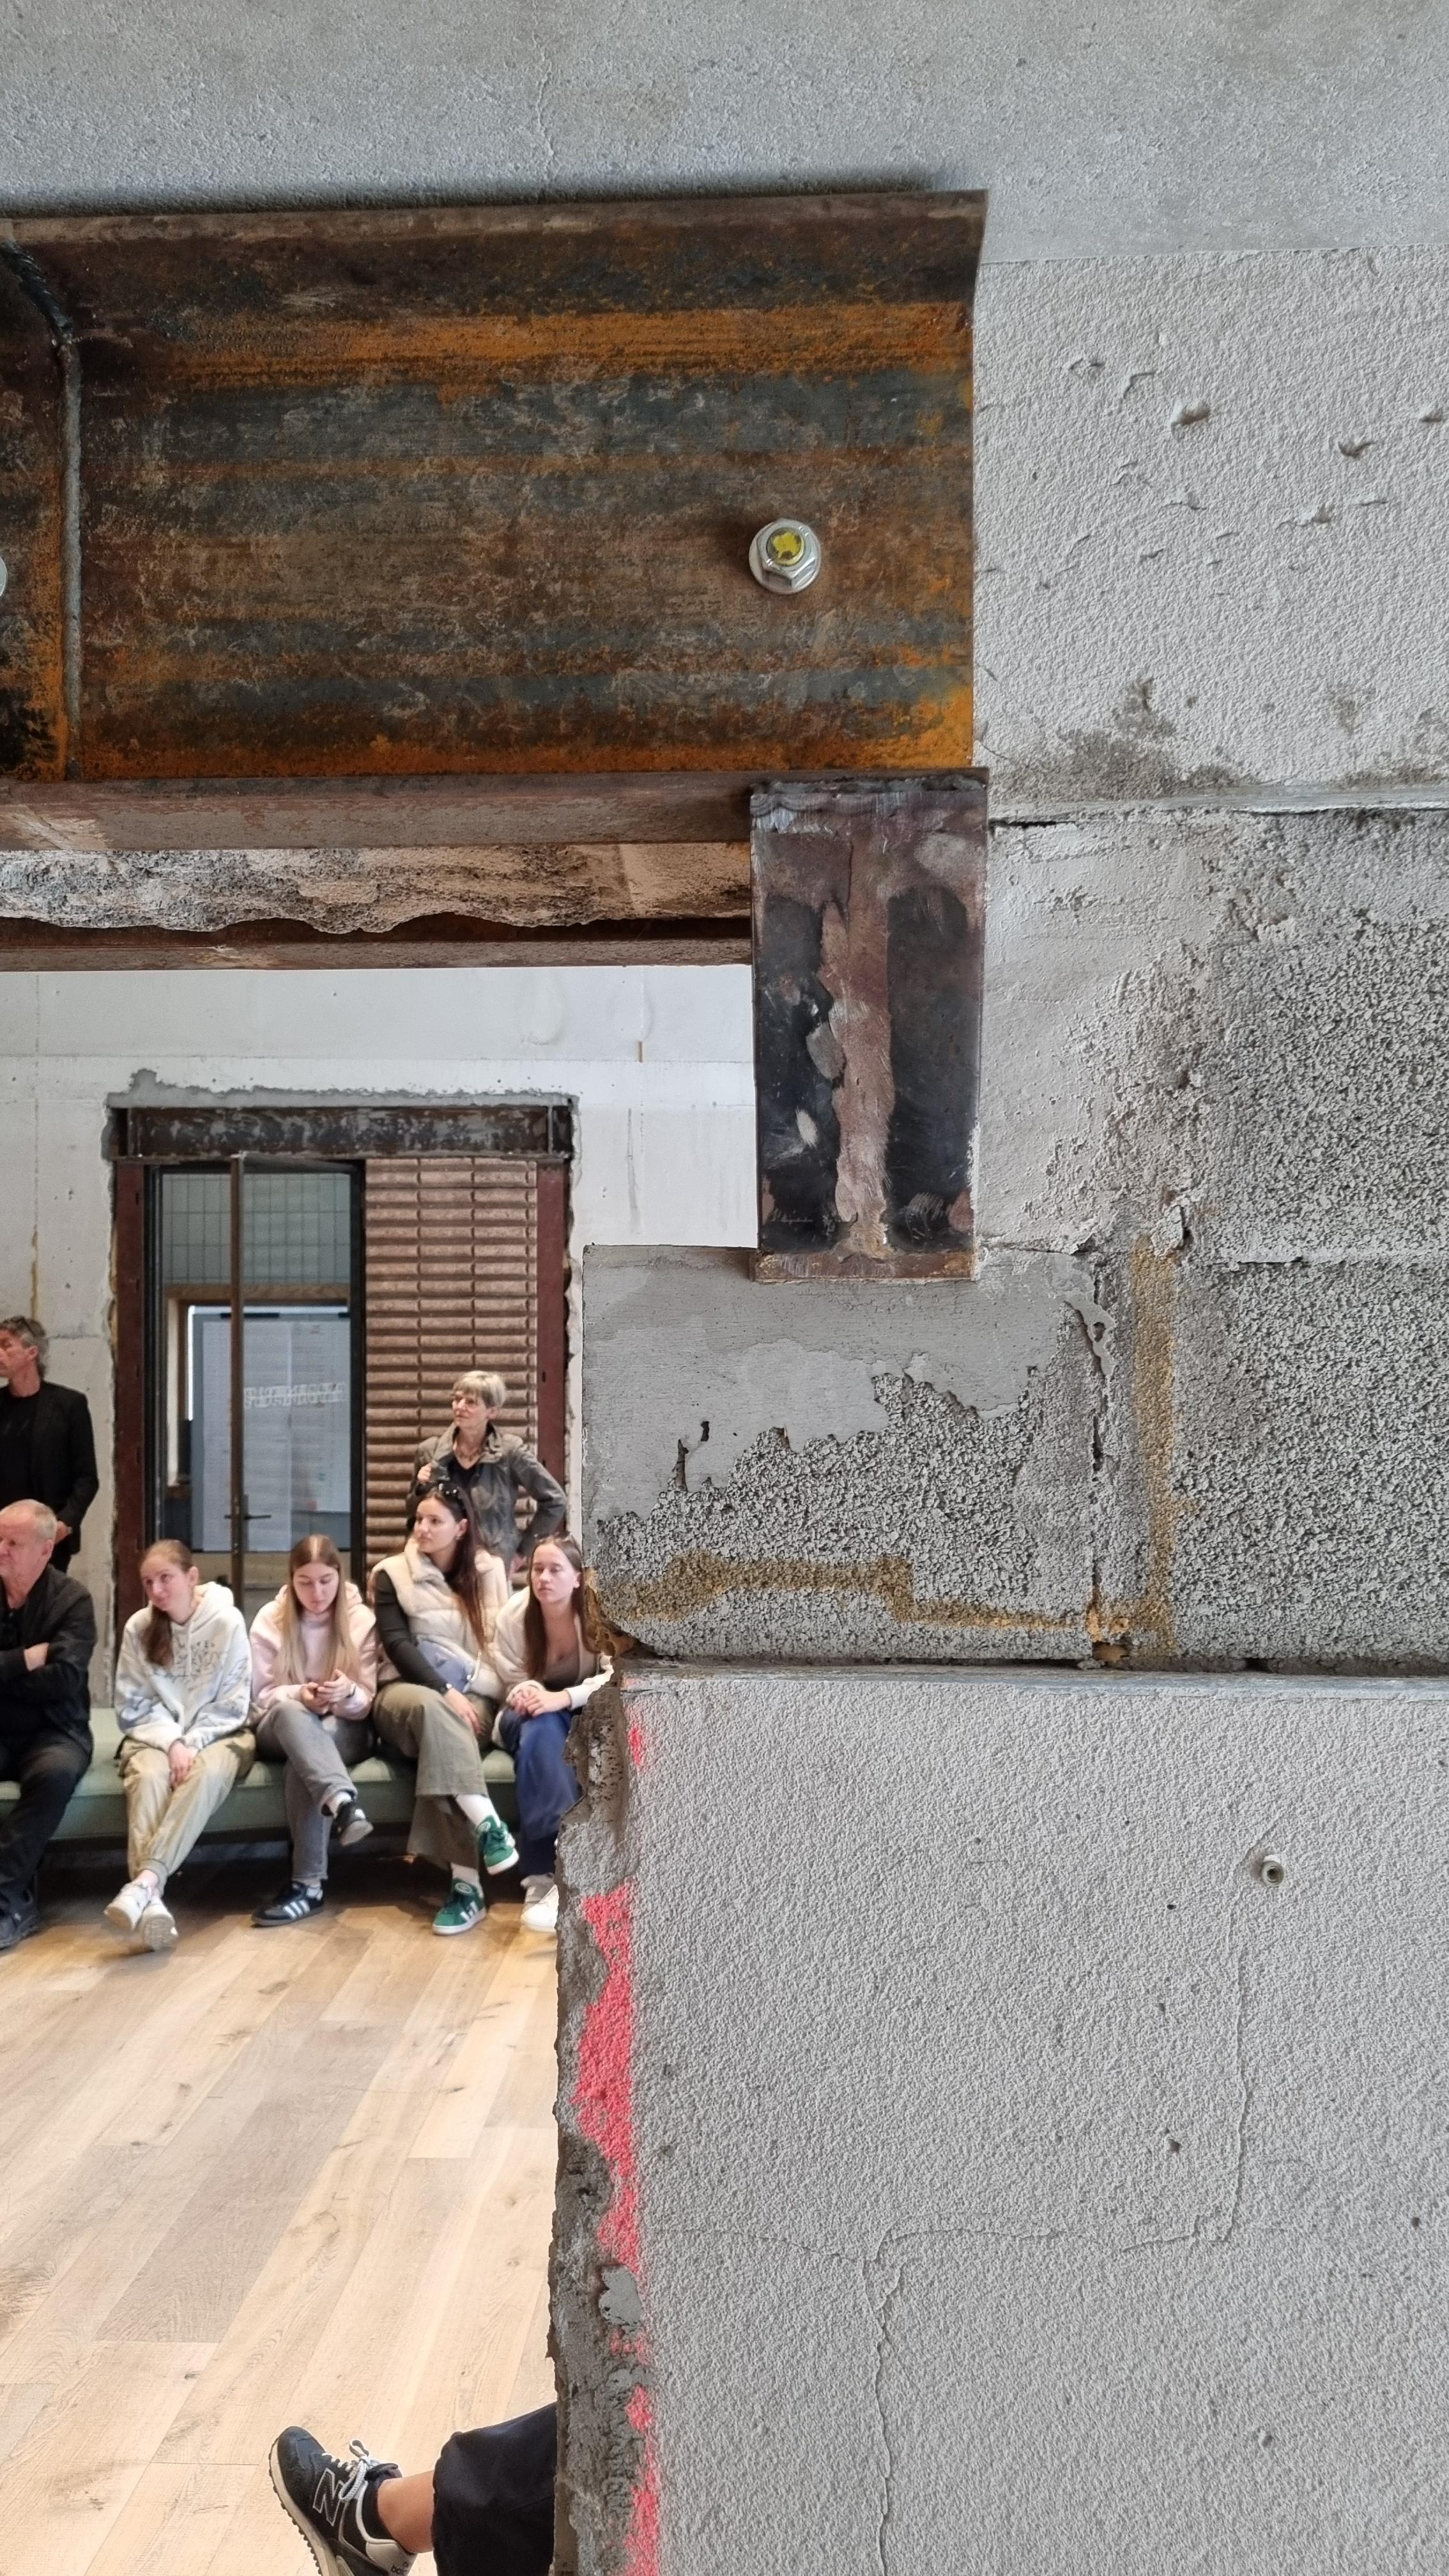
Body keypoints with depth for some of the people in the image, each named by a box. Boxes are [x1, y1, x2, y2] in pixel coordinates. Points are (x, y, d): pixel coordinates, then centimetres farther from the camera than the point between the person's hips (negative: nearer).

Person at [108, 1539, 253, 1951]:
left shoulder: (228, 1622, -8)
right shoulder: (138, 1627, -1)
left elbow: (232, 1706, -7)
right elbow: (132, 1707, -1)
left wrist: (192, 1744, -19)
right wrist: (172, 1744, -16)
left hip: (217, 1735, -1)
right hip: (155, 1736, 1)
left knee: (207, 1772, -36)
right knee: (148, 1777, -34)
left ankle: (146, 1880, -52)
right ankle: (153, 1898, -52)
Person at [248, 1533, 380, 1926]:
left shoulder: (361, 1620, -2)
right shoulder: (269, 1620, 0)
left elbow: (366, 1703, -4)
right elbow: (262, 1697, -1)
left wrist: (347, 1694, -29)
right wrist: (299, 1695, -24)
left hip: (344, 1730, 0)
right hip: (280, 1730, 0)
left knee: (305, 1759, -37)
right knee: (290, 1711, -38)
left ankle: (309, 1882, -39)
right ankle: (344, 1802, -59)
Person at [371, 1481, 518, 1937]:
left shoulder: (489, 1572, 12)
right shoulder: (392, 1574, 4)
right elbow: (396, 1644, -8)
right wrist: (443, 1691, -22)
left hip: (474, 1698, 1)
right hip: (406, 1693, -1)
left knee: (437, 1743, -36)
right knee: (429, 1706, -40)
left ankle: (465, 1882, -41)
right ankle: (488, 1825, -44)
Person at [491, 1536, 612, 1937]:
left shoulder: (599, 1614, -13)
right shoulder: (512, 1617, -8)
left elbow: (618, 1677, -23)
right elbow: (513, 1686, -1)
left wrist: (564, 1698, -39)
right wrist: (525, 1693, -27)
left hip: (587, 1719, 0)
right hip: (530, 1721, 1)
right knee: (540, 1727, -37)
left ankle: (543, 1874, -39)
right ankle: (561, 1867, -49)